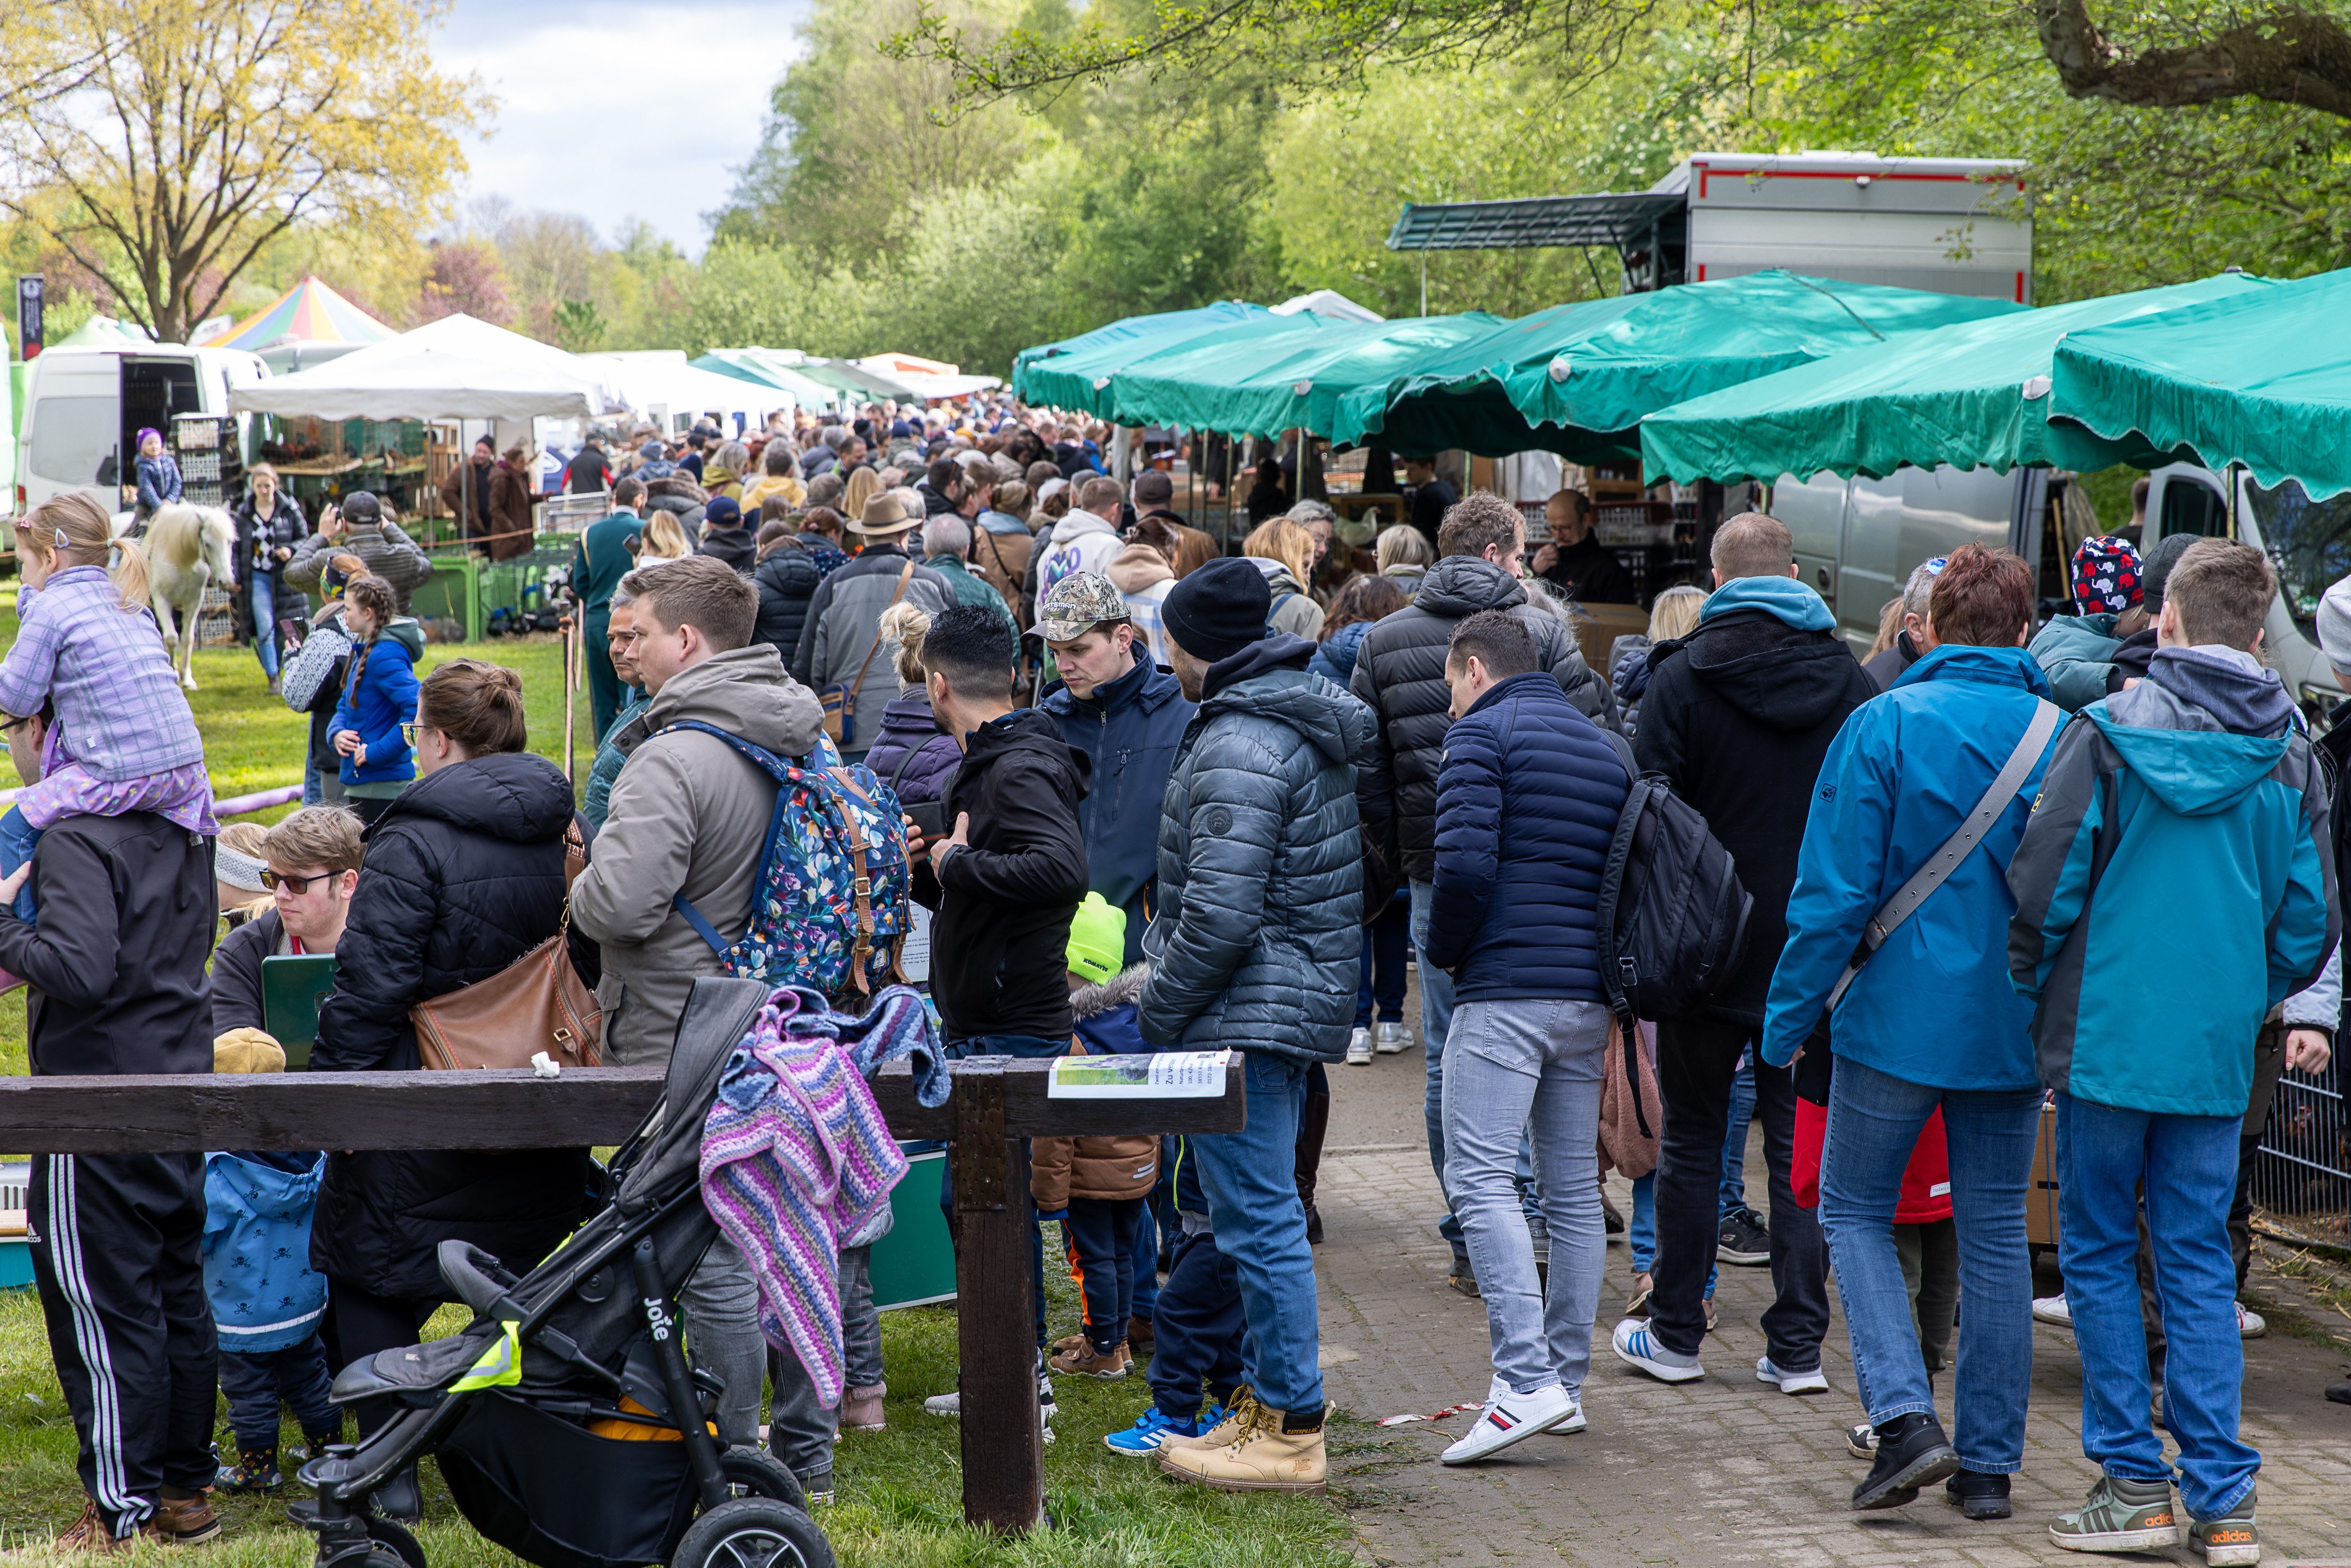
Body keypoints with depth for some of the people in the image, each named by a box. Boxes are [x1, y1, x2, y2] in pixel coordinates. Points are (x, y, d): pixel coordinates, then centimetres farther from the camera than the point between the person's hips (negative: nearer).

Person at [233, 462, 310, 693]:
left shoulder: (289, 509, -1)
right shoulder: (244, 512, 3)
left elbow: (304, 538, 4)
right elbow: (237, 548, 6)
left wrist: (291, 550, -17)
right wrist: (236, 578, -1)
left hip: (285, 576, -1)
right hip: (257, 577, 1)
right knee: (265, 629, -8)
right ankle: (273, 677, -3)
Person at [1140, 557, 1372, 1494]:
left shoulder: (1239, 748, -18)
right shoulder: (1309, 726, 15)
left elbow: (1221, 913, -24)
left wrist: (1160, 1011, -11)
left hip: (1248, 1017, -11)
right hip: (1303, 999, 11)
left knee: (1258, 1219, -6)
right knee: (1256, 1213, 17)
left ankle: (1290, 1430, -3)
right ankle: (1270, 1397, 24)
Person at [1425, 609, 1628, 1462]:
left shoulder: (1482, 733, -3)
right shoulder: (1604, 744, 20)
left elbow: (1464, 865, -16)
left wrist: (1444, 951, 0)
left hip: (1505, 992, -8)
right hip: (1591, 996, 8)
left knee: (1481, 1180, -10)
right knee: (1574, 1189, 11)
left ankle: (1526, 1380, -21)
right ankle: (1566, 1380, 16)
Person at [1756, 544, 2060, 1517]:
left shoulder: (1884, 725, -10)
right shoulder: (2063, 736, 0)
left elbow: (1836, 888, -11)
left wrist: (1790, 1016, -2)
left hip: (1901, 1015, -3)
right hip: (2013, 1029, 3)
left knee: (1854, 1209, 11)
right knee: (1995, 1232, 11)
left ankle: (1905, 1417, -6)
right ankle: (1989, 1463, 14)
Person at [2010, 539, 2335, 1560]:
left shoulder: (2111, 731, -8)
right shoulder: (2289, 756, 3)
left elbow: (2044, 886, -9)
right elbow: (2310, 921, 5)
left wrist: (2034, 998, 6)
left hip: (2107, 1042, -3)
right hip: (2218, 1056, 3)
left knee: (2099, 1254, 8)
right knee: (2198, 1264, 9)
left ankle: (2132, 1482, 7)